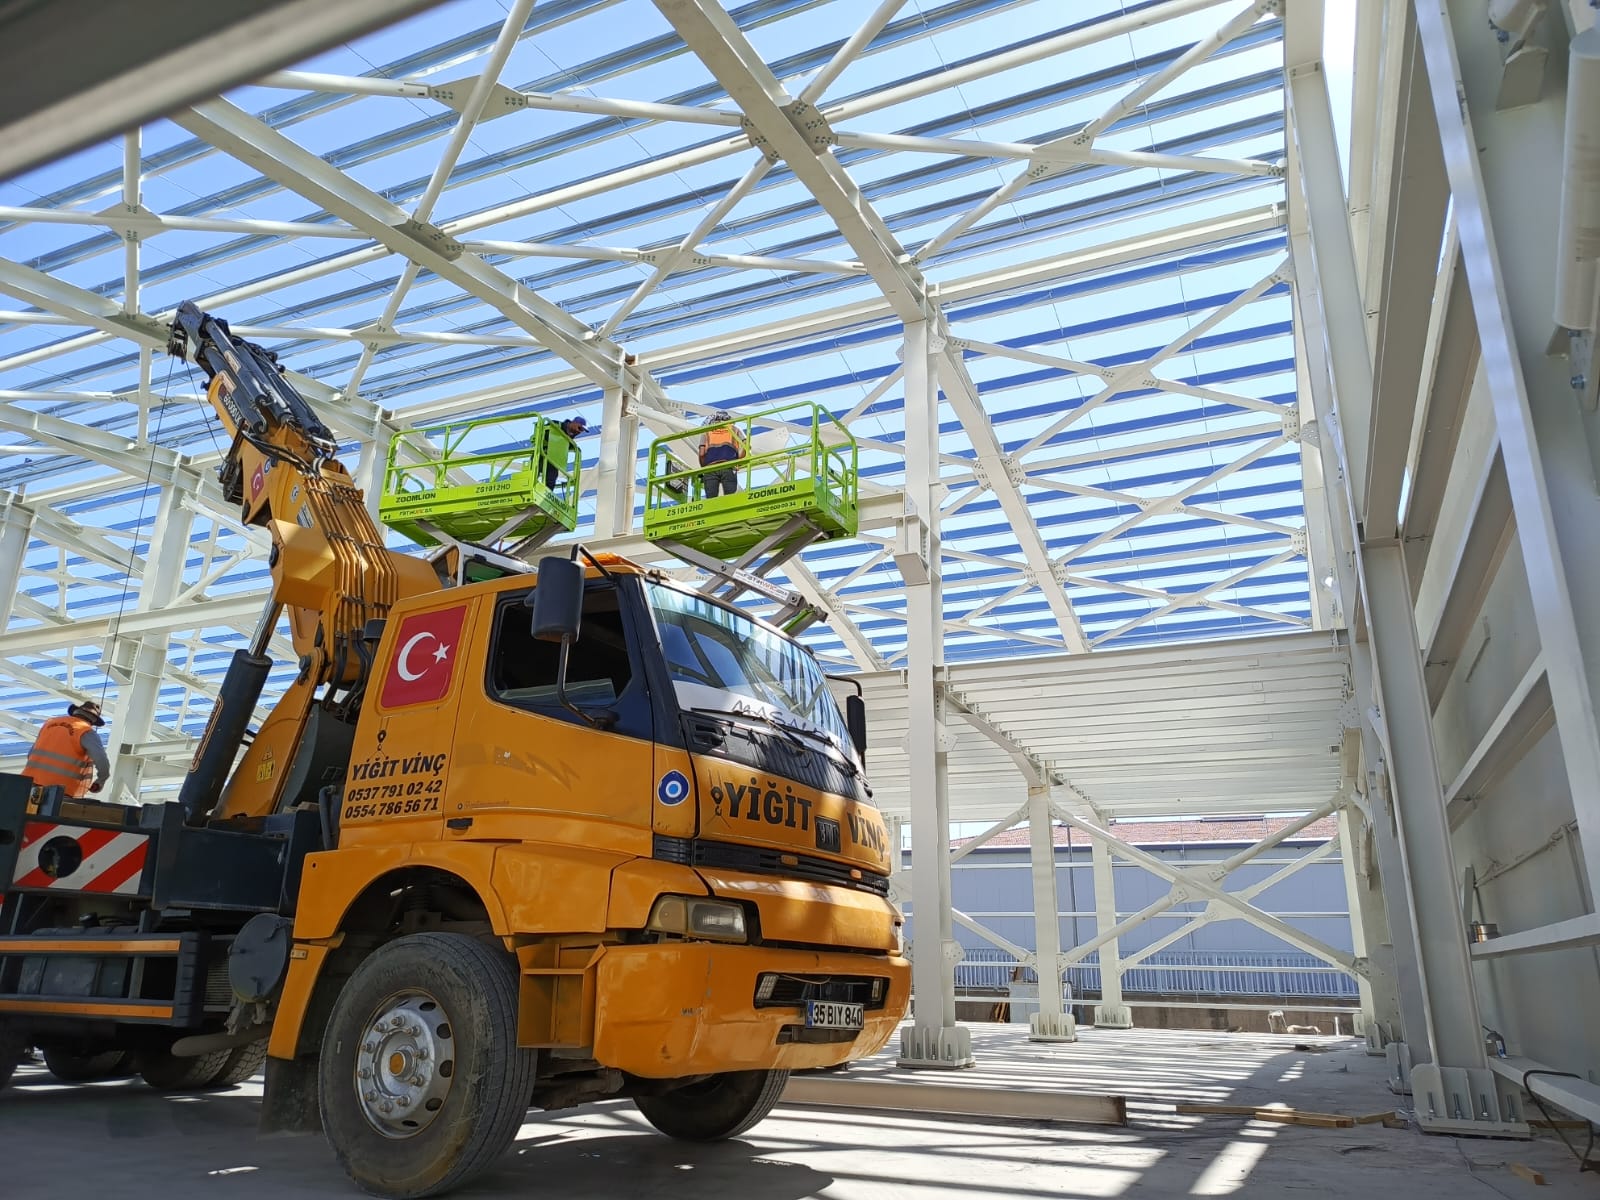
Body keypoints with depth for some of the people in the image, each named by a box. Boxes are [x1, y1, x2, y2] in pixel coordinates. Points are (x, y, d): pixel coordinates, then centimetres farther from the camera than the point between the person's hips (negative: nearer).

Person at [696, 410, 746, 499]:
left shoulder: (706, 432, 23)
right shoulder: (734, 429, 23)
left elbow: (702, 453, 9)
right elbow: (744, 447, 6)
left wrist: (703, 469, 21)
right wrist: (737, 463, 13)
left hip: (710, 469, 1)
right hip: (729, 468, -1)